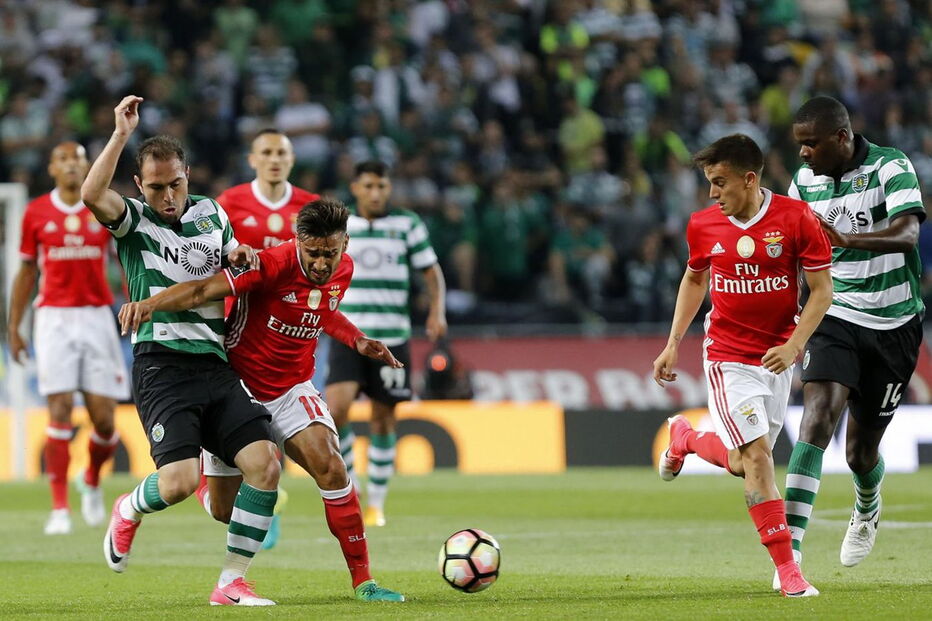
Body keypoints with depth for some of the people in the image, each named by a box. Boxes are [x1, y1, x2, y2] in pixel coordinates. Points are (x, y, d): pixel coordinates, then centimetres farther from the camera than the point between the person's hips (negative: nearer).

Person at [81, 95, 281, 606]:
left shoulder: (211, 212, 16)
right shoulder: (134, 220, 1)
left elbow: (232, 268, 33)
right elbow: (92, 194, -21)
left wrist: (242, 256, 10)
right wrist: (122, 134, -19)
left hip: (215, 366, 5)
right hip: (162, 366, -5)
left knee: (264, 465, -10)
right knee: (179, 481, -20)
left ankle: (231, 583, -1)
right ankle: (129, 511, 17)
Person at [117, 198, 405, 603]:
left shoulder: (342, 270, -3)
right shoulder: (274, 265, -24)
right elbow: (204, 289, -32)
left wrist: (358, 341, 6)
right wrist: (149, 304, -46)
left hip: (292, 388, 4)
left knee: (330, 466, -22)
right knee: (224, 510, 0)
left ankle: (362, 580, -13)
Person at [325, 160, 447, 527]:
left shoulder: (408, 225, 3)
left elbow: (431, 270, 6)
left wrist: (437, 310, -9)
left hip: (391, 337, 0)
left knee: (383, 418, 3)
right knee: (336, 408, -17)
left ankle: (376, 502, 17)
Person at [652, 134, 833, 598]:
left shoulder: (795, 218, -10)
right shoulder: (704, 225, -3)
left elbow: (822, 289, -6)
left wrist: (794, 345, -17)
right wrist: (673, 343, 12)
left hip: (777, 356, 1)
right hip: (727, 355, -1)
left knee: (745, 462, 10)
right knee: (755, 456, -14)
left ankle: (686, 438, 41)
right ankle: (787, 572, -6)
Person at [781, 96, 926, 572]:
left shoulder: (891, 167, -13)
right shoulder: (805, 180, 2)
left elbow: (907, 233, -29)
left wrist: (847, 240, -46)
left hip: (892, 323, -2)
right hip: (834, 317, 2)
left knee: (861, 451, 6)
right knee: (816, 420, -21)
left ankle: (867, 510, 42)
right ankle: (791, 546, -27)